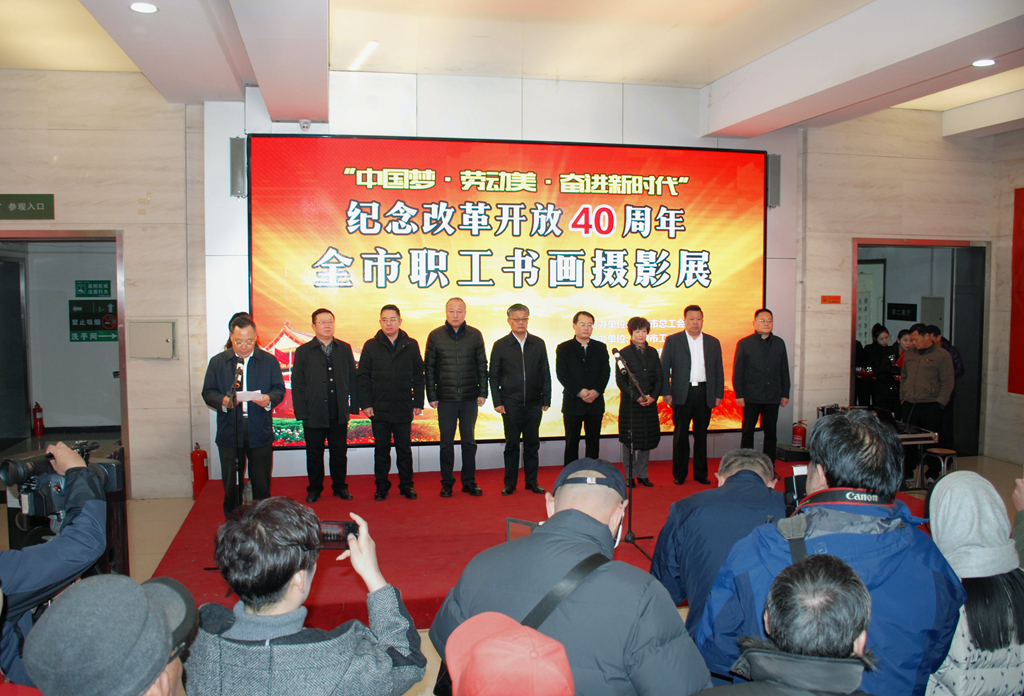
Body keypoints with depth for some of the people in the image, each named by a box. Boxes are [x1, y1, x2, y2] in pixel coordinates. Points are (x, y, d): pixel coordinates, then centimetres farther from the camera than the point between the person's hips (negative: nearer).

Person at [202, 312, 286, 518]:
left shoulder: (269, 360, 6)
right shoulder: (217, 362, 6)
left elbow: (279, 390, 5)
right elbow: (208, 392, 4)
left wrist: (269, 399, -17)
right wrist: (222, 401, -17)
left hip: (260, 433, 0)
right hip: (229, 434, 0)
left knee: (262, 485, 6)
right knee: (231, 485, 7)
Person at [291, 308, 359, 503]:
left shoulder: (345, 349, 7)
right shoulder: (303, 351, 1)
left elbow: (353, 379, 9)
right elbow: (297, 384, 0)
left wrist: (354, 405, 2)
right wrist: (301, 413, -6)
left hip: (339, 415, 1)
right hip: (314, 415, -1)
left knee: (340, 452, 10)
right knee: (314, 455, 9)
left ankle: (340, 487, 25)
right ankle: (314, 489, 24)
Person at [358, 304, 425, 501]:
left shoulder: (411, 345, 5)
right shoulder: (371, 346, 4)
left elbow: (418, 376, 7)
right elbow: (363, 377, 4)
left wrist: (418, 402, 1)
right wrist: (365, 404, -4)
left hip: (404, 409, 0)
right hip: (379, 409, 0)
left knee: (404, 449, 8)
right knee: (381, 450, 8)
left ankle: (407, 485, 19)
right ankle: (381, 487, 18)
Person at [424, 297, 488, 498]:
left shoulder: (475, 335, 3)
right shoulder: (435, 336, 1)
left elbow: (482, 366, 7)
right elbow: (429, 367, 3)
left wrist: (482, 392, 2)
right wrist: (431, 395, -1)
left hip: (470, 398, 1)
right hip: (445, 399, -1)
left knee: (469, 441, 9)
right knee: (446, 443, 6)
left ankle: (469, 482, 19)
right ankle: (447, 483, 16)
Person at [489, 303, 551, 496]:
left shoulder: (538, 343, 7)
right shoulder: (500, 345, 3)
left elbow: (545, 374, 9)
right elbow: (494, 377, 3)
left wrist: (546, 400, 4)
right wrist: (497, 402, -4)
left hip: (534, 404, 2)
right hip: (510, 404, -2)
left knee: (532, 444, 8)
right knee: (512, 444, 5)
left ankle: (532, 481, 19)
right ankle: (510, 483, 14)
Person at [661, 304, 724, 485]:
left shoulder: (713, 342, 10)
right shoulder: (672, 341, 3)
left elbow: (718, 371, 12)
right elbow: (664, 368, 1)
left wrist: (718, 394, 5)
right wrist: (666, 392, -6)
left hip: (705, 394, 2)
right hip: (682, 394, -2)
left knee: (701, 435, 9)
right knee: (680, 435, 3)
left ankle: (701, 473, 18)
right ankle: (679, 474, 13)